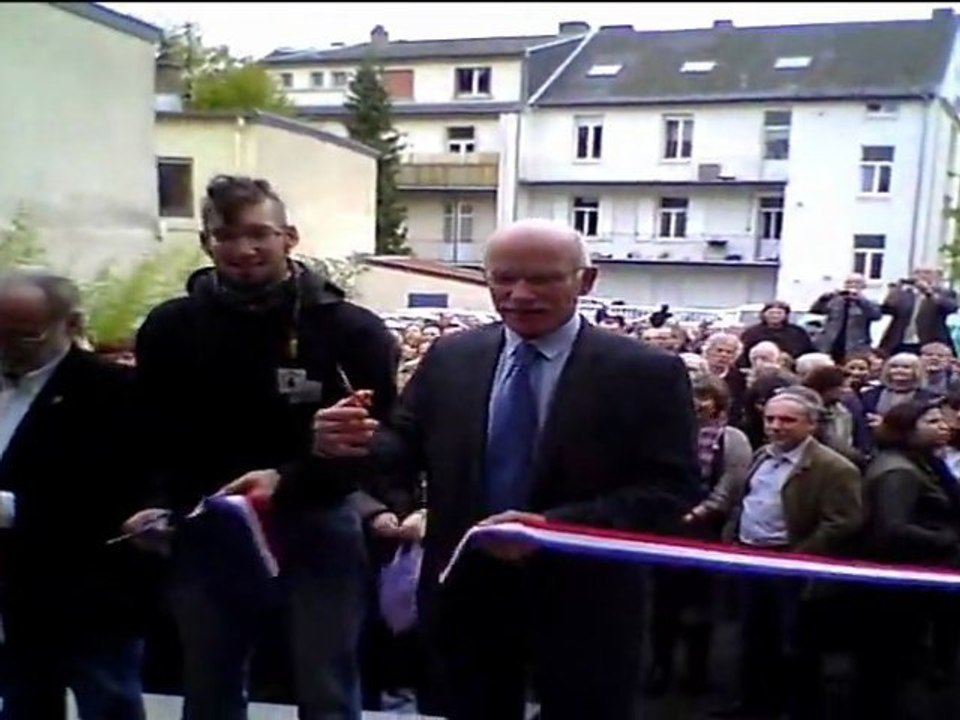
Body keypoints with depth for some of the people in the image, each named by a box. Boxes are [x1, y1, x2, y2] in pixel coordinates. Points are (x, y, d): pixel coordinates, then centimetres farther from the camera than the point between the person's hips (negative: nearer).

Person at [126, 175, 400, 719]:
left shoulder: (350, 329, -8)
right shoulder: (169, 328, 1)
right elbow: (155, 438, 10)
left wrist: (288, 481, -21)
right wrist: (162, 505, -7)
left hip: (316, 533, -3)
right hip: (208, 538, 3)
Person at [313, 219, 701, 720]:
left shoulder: (647, 373, -9)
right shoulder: (449, 358, 4)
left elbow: (671, 493, -14)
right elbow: (408, 447, 4)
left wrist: (555, 526, -26)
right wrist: (359, 444, -20)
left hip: (582, 604, -3)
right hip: (465, 595, 3)